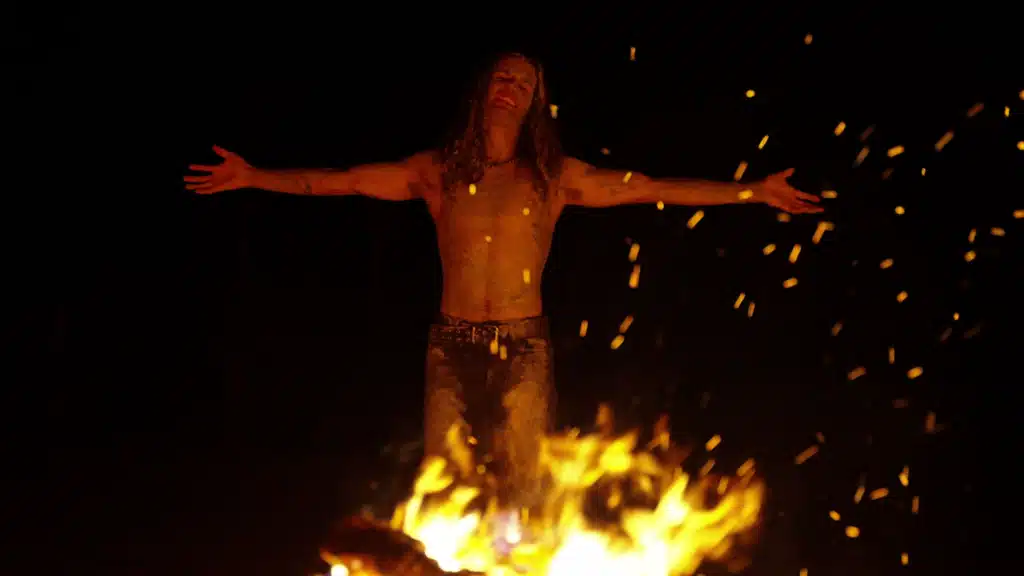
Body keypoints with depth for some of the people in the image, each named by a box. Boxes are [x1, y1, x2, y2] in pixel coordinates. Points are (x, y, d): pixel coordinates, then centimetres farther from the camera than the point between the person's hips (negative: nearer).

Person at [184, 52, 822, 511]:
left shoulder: (555, 177, 3)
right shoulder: (438, 171, 5)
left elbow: (655, 189, 3)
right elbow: (342, 181, 5)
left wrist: (753, 191, 0)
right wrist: (254, 177, 0)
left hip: (524, 349, 0)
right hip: (454, 347, 1)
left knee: (522, 491, 1)